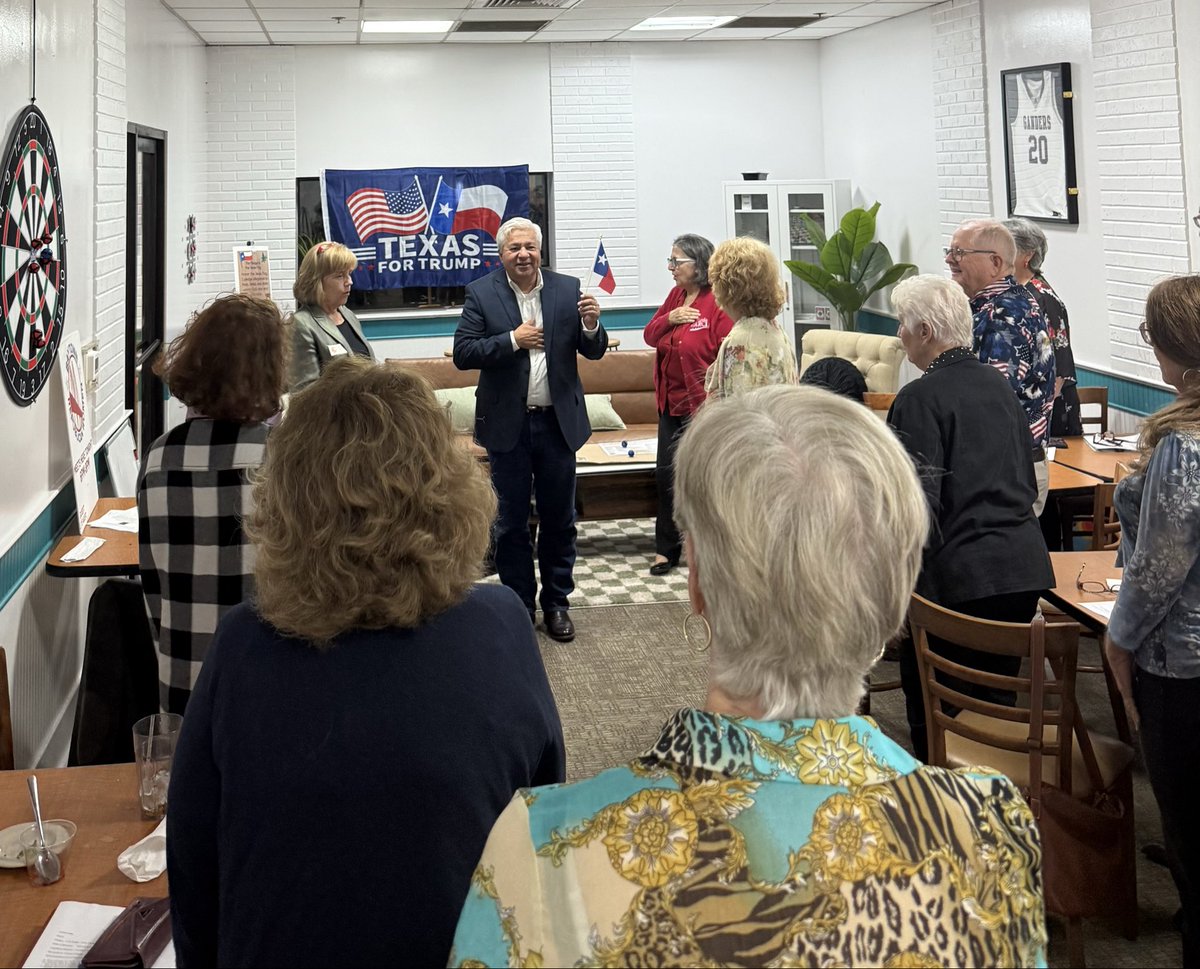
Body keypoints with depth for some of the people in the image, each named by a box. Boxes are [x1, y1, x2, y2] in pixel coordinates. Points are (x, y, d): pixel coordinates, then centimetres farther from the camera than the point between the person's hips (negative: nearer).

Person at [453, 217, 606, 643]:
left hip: (557, 421, 2)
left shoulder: (568, 289, 1)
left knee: (559, 519, 11)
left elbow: (594, 352, 3)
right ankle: (519, 604, 22)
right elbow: (462, 353, -10)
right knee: (511, 523, 9)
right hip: (508, 424, -1)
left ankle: (556, 602, 24)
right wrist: (511, 340, -20)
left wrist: (591, 326, -19)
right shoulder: (481, 293, -4)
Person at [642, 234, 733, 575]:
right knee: (666, 473, 10)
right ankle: (666, 548, 20)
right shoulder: (675, 295, 8)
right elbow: (649, 336, 11)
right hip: (671, 401, 8)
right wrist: (669, 319, -10)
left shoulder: (719, 303, -16)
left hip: (703, 405, -8)